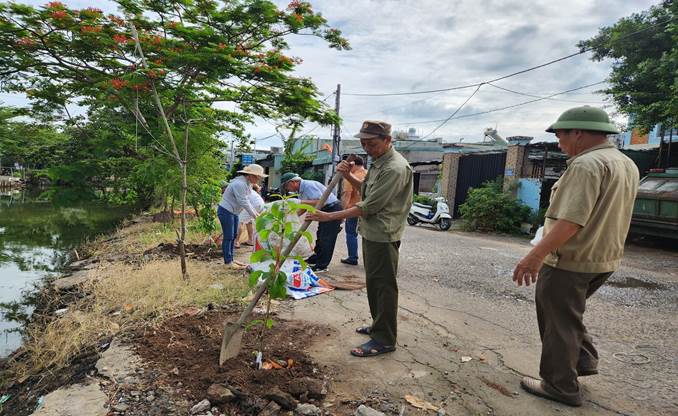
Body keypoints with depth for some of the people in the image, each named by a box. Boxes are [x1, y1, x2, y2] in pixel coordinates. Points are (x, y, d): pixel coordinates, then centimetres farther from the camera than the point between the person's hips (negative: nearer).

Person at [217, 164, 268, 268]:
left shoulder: (248, 183, 5)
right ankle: (228, 261, 5)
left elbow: (247, 201, 10)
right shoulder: (239, 184, -25)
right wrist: (255, 216, -19)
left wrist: (256, 213, 3)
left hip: (233, 212, 10)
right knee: (228, 237, -4)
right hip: (225, 211, -10)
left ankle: (230, 259, 23)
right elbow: (244, 203, -25)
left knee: (233, 236, 13)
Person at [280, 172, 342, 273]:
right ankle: (316, 258, 30)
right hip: (326, 211, 10)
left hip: (333, 209, -10)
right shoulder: (301, 189, 7)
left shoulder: (309, 186, -23)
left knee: (326, 238, -7)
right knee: (320, 236, 18)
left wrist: (301, 201, -31)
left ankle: (321, 266, 0)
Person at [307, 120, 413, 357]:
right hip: (371, 232, 10)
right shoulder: (378, 163, 12)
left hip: (383, 236, -10)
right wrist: (349, 176, 4)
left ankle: (384, 340, 10)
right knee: (373, 283, 18)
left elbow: (369, 207, -24)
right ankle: (379, 326, 34)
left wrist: (329, 217, -22)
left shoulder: (395, 169, -21)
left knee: (383, 285, -2)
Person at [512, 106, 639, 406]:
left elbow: (572, 220, -29)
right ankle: (584, 360, 32)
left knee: (558, 322, 6)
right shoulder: (627, 164, 11)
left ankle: (561, 387, 18)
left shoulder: (586, 164, -20)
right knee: (568, 314, 27)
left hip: (570, 261, -9)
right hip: (603, 259, 9)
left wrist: (535, 255, -29)